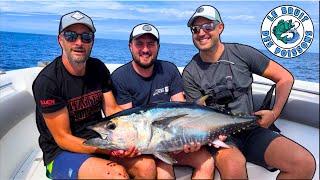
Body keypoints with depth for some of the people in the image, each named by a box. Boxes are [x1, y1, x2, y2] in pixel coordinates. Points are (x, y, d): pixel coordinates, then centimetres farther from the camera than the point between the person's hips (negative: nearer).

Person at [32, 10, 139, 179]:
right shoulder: (47, 81, -17)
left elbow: (112, 109, 2)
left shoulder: (98, 68, 1)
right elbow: (63, 139, -17)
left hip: (99, 141, 5)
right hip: (61, 152, -5)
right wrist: (108, 150, -28)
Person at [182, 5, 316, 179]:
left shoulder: (242, 53, -2)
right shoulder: (190, 73, -3)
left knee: (304, 164, -19)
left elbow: (285, 78, 6)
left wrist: (275, 112, -3)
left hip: (250, 130, 3)